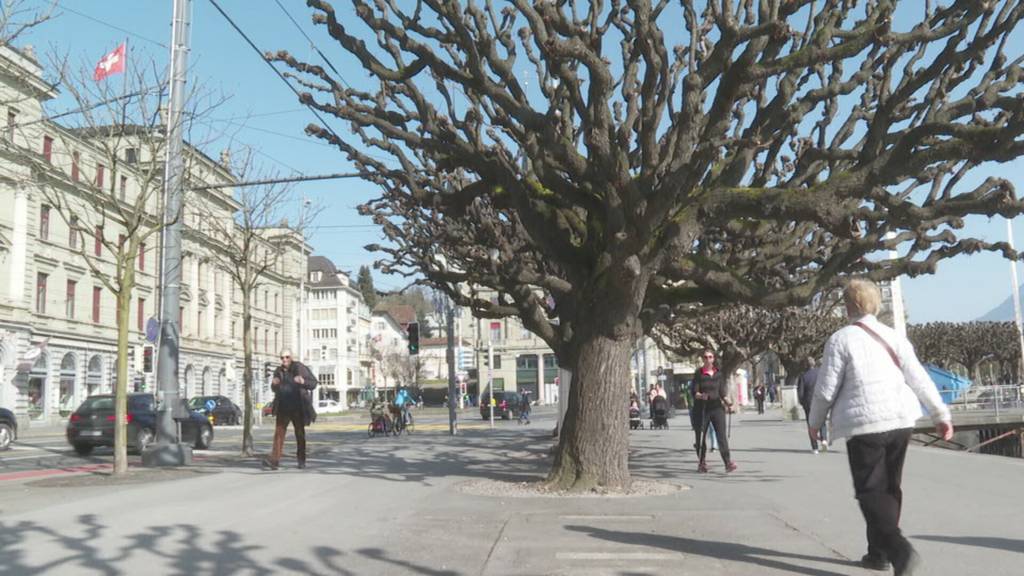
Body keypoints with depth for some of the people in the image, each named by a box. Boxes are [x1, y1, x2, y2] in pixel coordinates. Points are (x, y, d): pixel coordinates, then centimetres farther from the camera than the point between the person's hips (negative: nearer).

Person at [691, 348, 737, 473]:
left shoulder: (719, 373, 8)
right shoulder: (698, 373, -1)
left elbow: (722, 392, 13)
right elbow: (694, 392, -5)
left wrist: (728, 402, -2)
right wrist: (701, 396, -25)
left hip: (717, 407, 2)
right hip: (703, 408, -2)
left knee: (721, 435, -8)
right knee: (701, 436, 3)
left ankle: (728, 462, -14)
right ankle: (702, 463, 18)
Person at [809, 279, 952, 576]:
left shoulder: (841, 339, -5)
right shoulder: (894, 336, 8)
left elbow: (826, 389, -5)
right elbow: (919, 378, 3)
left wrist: (815, 422, 9)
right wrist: (941, 415, 7)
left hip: (865, 424, -5)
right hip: (900, 420, 6)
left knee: (871, 491, 0)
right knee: (890, 487, 16)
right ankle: (878, 552, 24)